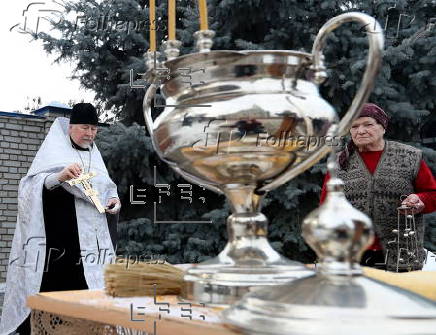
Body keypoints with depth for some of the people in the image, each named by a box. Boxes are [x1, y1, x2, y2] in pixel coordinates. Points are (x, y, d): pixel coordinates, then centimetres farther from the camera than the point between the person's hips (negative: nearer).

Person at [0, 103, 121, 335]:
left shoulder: (94, 155, 18)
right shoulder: (54, 150, 1)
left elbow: (105, 188, 27)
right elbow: (35, 186, -11)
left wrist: (114, 199, 5)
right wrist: (60, 176, -29)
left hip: (88, 240, 5)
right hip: (55, 240, -5)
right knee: (49, 288, -10)